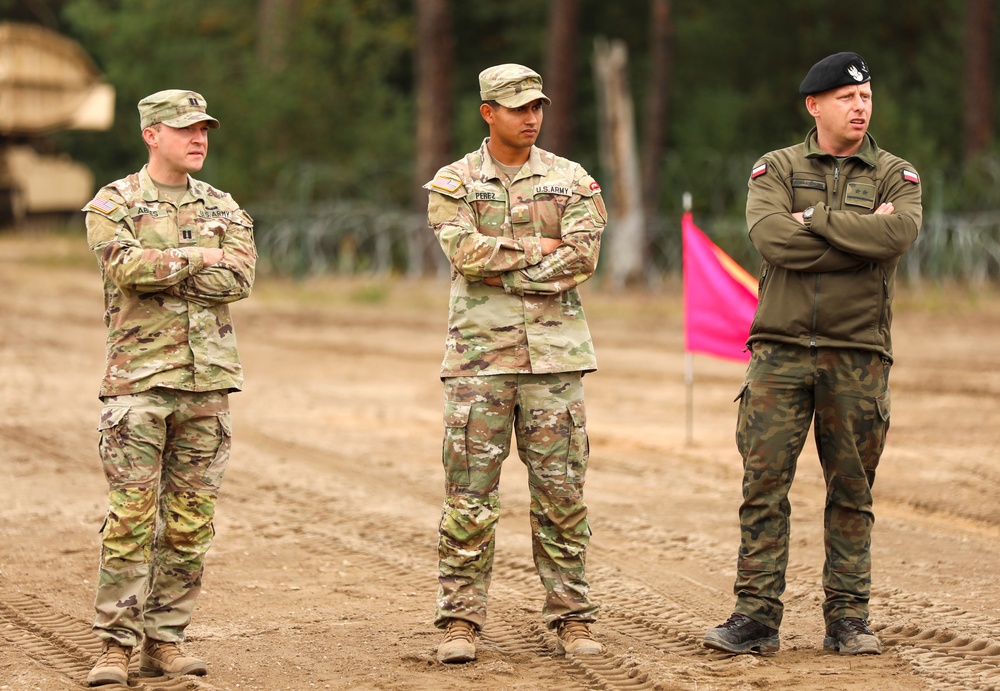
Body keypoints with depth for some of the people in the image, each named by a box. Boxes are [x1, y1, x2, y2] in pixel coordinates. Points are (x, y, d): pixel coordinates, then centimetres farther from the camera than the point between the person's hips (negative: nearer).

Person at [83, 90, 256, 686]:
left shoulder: (223, 208, 14)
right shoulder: (112, 204, 2)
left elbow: (240, 278, -3)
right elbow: (128, 265, -17)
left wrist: (162, 272, -10)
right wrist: (199, 257, -8)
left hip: (208, 380, 4)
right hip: (139, 379, -4)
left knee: (190, 521, 4)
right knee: (132, 517, -7)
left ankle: (166, 641, 11)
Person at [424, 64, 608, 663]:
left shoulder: (571, 181, 8)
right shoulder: (454, 183, 6)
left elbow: (581, 258, -7)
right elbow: (465, 250, -11)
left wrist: (501, 269, -9)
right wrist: (537, 247, -8)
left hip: (554, 353, 1)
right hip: (479, 354, -1)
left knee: (561, 491, 3)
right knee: (470, 494, -2)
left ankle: (572, 618, 10)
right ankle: (461, 621, 3)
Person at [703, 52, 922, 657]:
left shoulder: (896, 175, 8)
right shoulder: (776, 170, 7)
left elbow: (899, 235, -15)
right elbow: (772, 239, -13)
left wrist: (816, 217, -11)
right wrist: (860, 233, -11)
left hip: (858, 354, 0)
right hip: (781, 350, 0)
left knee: (852, 491, 4)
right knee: (764, 482, -4)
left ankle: (848, 617, 11)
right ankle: (757, 616, 0)